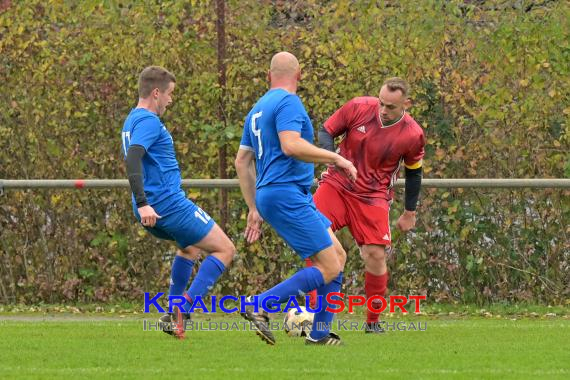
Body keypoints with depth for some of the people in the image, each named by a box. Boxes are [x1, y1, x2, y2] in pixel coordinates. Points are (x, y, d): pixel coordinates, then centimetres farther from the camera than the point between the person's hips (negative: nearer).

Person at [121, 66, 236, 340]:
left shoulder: (132, 120, 17)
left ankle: (173, 315, 26)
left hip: (152, 213, 10)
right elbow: (132, 158, -28)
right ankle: (184, 308, -13)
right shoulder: (149, 121, -14)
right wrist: (142, 203, -34)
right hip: (169, 204, -10)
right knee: (225, 250, 0)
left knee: (190, 246, 35)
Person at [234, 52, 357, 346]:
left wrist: (254, 209, 24)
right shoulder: (288, 102, -9)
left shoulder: (258, 109, 20)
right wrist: (335, 158, -16)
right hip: (286, 194, -10)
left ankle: (320, 333, 11)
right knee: (329, 269, -12)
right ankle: (260, 306, -15)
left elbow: (242, 161, 22)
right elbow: (291, 145, -26)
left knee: (338, 256, 13)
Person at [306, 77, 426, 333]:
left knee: (375, 255, -9)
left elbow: (414, 172, 7)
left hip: (374, 196, 0)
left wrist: (409, 213, 12)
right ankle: (312, 308, -11)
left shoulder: (412, 135, -10)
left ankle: (373, 322, 10)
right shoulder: (358, 108, -11)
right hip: (336, 184, 0)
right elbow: (326, 132, 1)